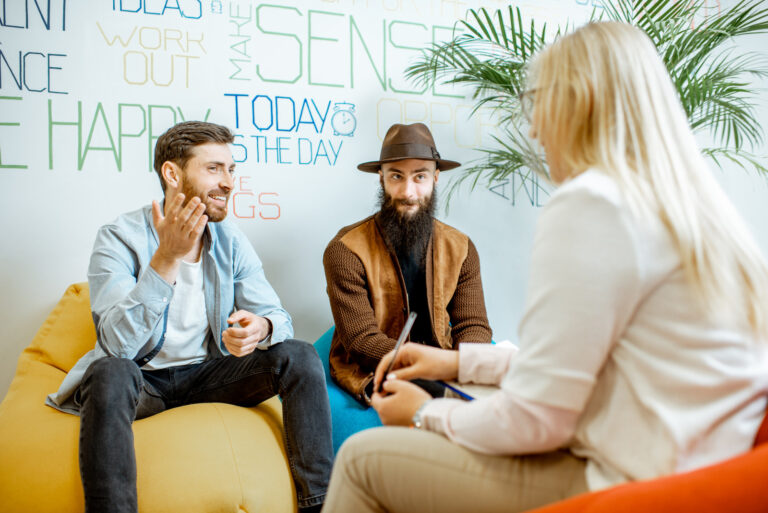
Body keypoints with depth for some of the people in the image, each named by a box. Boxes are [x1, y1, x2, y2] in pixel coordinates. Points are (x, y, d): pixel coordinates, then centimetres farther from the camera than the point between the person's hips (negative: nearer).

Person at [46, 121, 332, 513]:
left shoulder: (231, 242, 1)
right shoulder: (120, 238, -13)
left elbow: (278, 317, -5)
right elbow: (118, 344, -25)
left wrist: (260, 328, -31)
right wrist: (166, 258, -35)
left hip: (207, 375, 4)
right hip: (141, 379, -4)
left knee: (300, 356, -16)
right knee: (111, 373, -37)